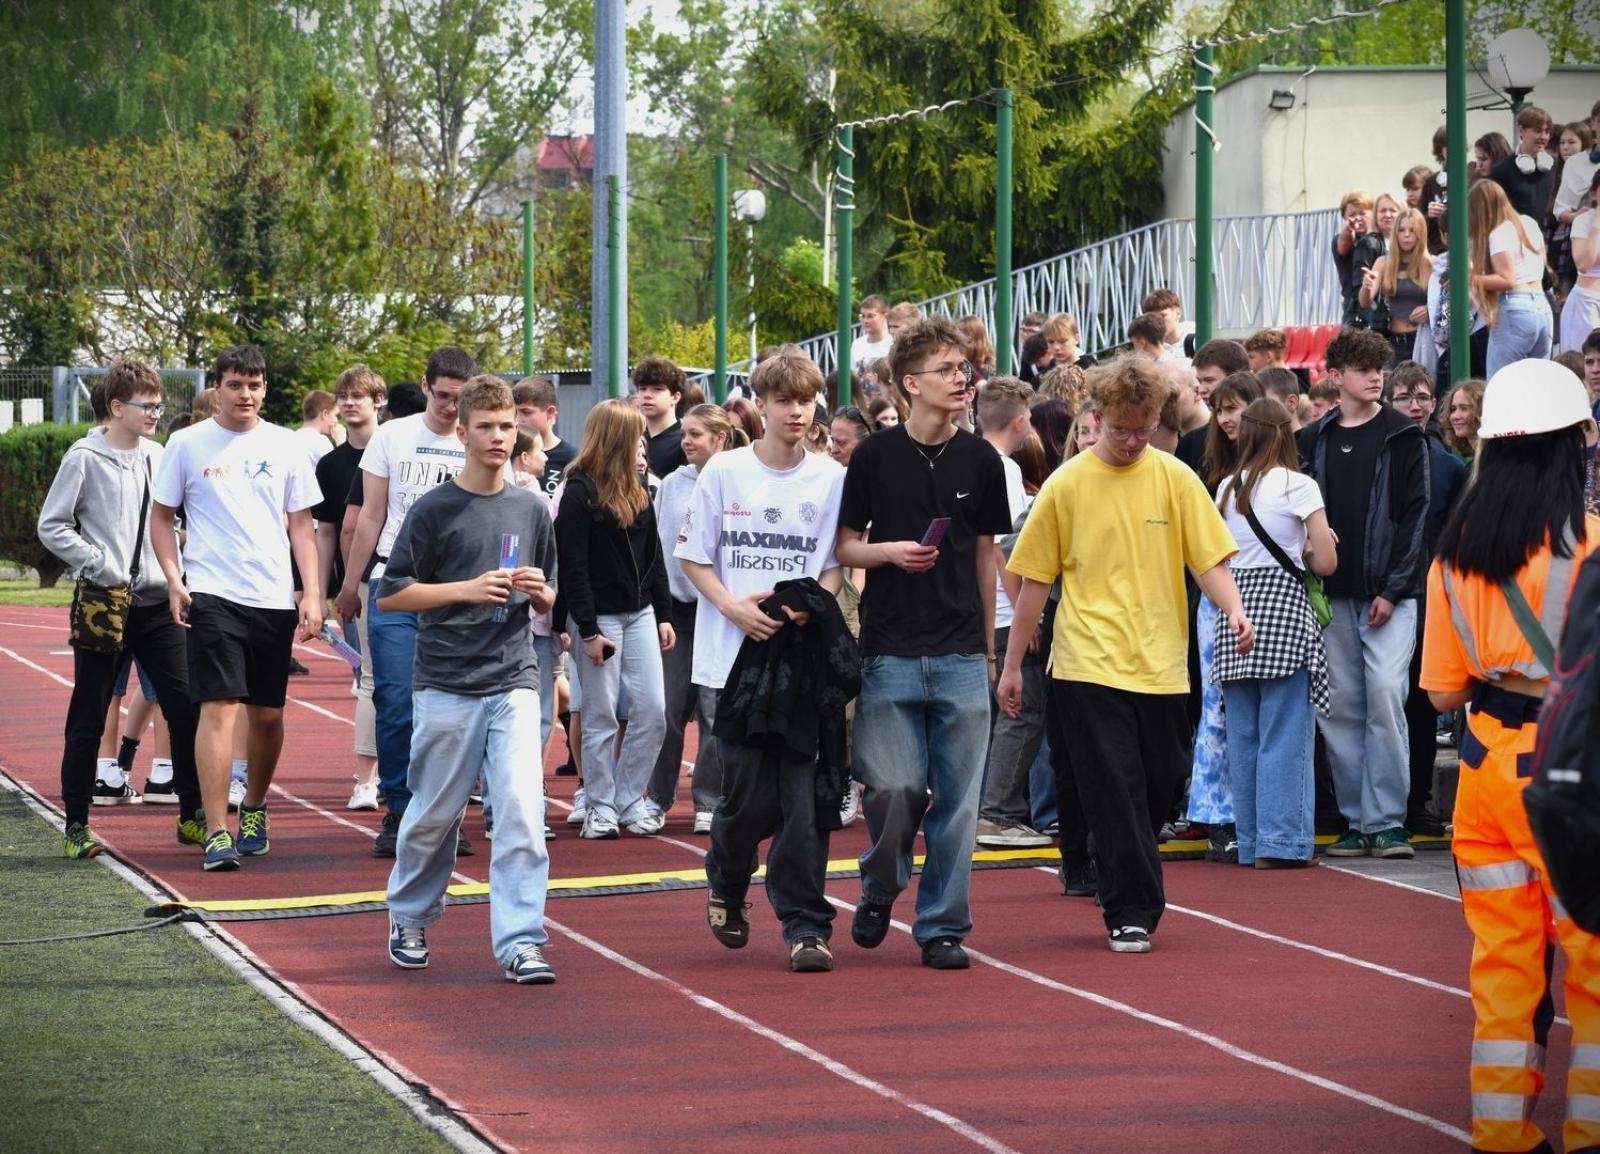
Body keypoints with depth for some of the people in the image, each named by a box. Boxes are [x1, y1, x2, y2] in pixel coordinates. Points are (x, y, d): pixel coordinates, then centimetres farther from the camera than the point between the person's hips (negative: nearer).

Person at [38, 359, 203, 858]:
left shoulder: (156, 457, 10)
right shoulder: (85, 457, -6)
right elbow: (52, 526, -7)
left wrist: (175, 571, 6)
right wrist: (101, 566, -13)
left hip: (157, 603, 5)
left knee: (185, 705, 0)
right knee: (88, 719, 1)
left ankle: (192, 815, 9)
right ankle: (77, 825, 8)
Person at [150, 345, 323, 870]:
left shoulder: (285, 447, 7)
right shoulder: (188, 444, 2)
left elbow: (301, 526, 10)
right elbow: (161, 517, 7)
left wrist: (313, 595, 1)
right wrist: (174, 580, -6)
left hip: (274, 599, 3)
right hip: (213, 595, -3)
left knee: (268, 715, 10)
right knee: (219, 708, -14)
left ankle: (253, 808, 33)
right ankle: (216, 834, -15)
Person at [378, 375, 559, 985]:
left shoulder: (531, 510, 9)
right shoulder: (434, 510, -3)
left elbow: (550, 601, 19)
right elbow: (391, 593, -5)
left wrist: (539, 593, -5)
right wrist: (467, 590, -15)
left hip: (514, 682, 2)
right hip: (447, 685, -2)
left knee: (523, 812, -11)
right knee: (433, 814, 8)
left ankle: (520, 942, -11)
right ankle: (409, 920, 30)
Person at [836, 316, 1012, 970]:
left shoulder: (979, 461, 5)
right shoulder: (876, 457, -1)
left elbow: (984, 554, 14)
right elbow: (845, 547, 5)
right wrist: (891, 551, -15)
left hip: (961, 654, 2)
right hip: (890, 652, -2)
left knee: (956, 799, 2)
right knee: (893, 787, -10)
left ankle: (942, 926, 12)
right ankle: (880, 890, 18)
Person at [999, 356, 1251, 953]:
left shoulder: (1175, 479, 4)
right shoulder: (1067, 484, -1)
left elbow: (1209, 559, 1)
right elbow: (1035, 579, 3)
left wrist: (1234, 609, -20)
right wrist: (1012, 666, 4)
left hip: (1161, 665, 3)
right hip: (1090, 666, -2)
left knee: (1159, 785, 9)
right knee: (1115, 791, -7)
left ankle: (1127, 896, 30)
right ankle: (1129, 912, -1)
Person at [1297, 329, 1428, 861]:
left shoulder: (1403, 438, 3)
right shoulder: (1312, 441, 11)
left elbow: (1416, 515, -2)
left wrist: (1393, 589, -10)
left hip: (1389, 594, -3)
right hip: (1332, 595, 3)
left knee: (1385, 697, -12)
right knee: (1340, 707, 2)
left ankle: (1387, 821, -8)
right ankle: (1357, 820, 8)